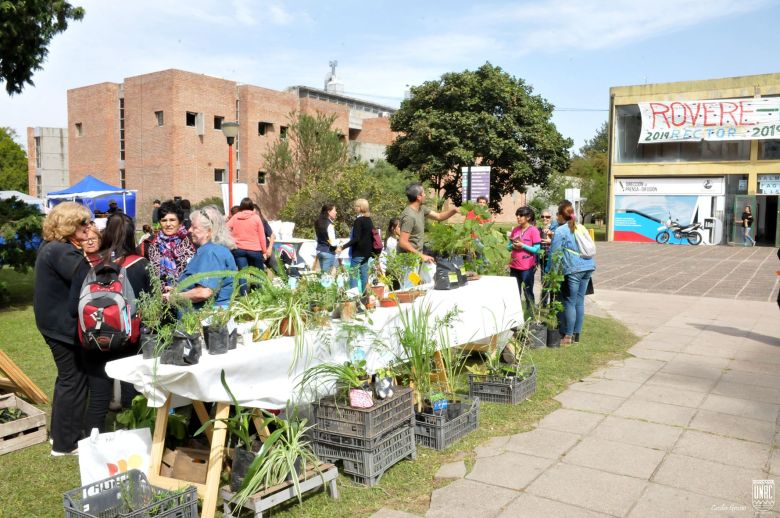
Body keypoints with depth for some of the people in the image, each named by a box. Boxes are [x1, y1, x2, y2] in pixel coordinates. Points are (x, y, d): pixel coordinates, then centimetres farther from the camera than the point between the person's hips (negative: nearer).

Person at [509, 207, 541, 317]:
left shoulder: (533, 230, -8)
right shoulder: (515, 230, 8)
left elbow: (536, 249, -11)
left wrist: (522, 245, -19)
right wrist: (513, 246, -8)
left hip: (527, 267, -5)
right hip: (514, 266, 6)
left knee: (528, 293, 4)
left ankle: (530, 315, 13)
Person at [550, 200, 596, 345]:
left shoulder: (560, 231, -6)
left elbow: (554, 253, -6)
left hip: (574, 269, -7)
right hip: (588, 266, 7)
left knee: (570, 303, 0)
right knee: (580, 301, 12)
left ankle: (568, 336, 4)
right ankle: (576, 333, 19)